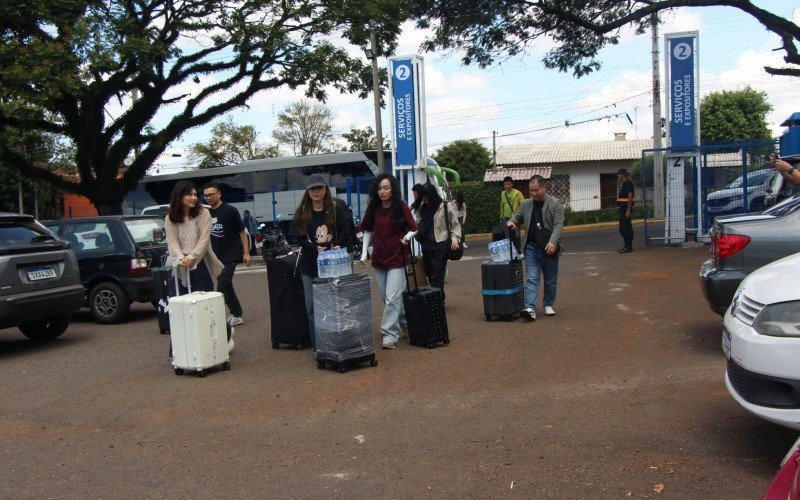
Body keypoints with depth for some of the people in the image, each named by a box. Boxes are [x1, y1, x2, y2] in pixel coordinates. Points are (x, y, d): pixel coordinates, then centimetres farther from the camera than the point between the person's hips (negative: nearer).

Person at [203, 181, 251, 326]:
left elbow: (242, 232, -6)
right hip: (216, 257, 7)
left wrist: (246, 252, -10)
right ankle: (237, 315, 21)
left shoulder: (230, 211, -8)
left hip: (230, 255, -6)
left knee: (222, 287, -12)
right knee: (226, 286, 11)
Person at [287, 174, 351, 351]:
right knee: (312, 308, 4)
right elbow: (294, 237, -2)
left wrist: (335, 245, -17)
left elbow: (345, 234, 2)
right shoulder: (301, 212, 5)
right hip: (309, 265, 1)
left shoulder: (335, 208, 3)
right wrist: (314, 247, -15)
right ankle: (317, 345, 14)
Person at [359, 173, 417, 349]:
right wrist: (364, 252, 5)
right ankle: (406, 324, 33)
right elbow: (368, 231, 13)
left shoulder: (402, 208, -7)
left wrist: (407, 237, -20)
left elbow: (414, 229, 1)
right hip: (379, 258, 5)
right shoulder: (373, 208, 4)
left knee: (392, 298, -11)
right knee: (386, 298, 14)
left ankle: (389, 335, -7)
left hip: (397, 258, -5)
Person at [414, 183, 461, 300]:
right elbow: (417, 224, 16)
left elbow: (455, 224, 3)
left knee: (437, 276, -8)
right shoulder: (422, 207, 10)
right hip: (426, 245, 5)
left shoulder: (445, 206, -3)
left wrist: (454, 239, -8)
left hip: (440, 245, -5)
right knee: (429, 273, 7)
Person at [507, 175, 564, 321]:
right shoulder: (526, 204, 8)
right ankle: (530, 308, -13)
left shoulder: (555, 204, -6)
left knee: (550, 280, 11)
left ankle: (548, 305, 28)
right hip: (531, 249, 2)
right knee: (532, 279, -6)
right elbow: (517, 217, 23)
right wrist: (511, 222, 0)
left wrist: (553, 242, -26)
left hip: (549, 249, -2)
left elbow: (558, 226, -12)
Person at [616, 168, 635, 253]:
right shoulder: (622, 184, 18)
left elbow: (630, 197, -20)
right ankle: (627, 246, 20)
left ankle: (629, 247, -4)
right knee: (622, 228, 14)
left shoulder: (628, 183, -14)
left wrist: (628, 211, -24)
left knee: (627, 228, -8)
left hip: (626, 208, -11)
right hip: (622, 208, 11)